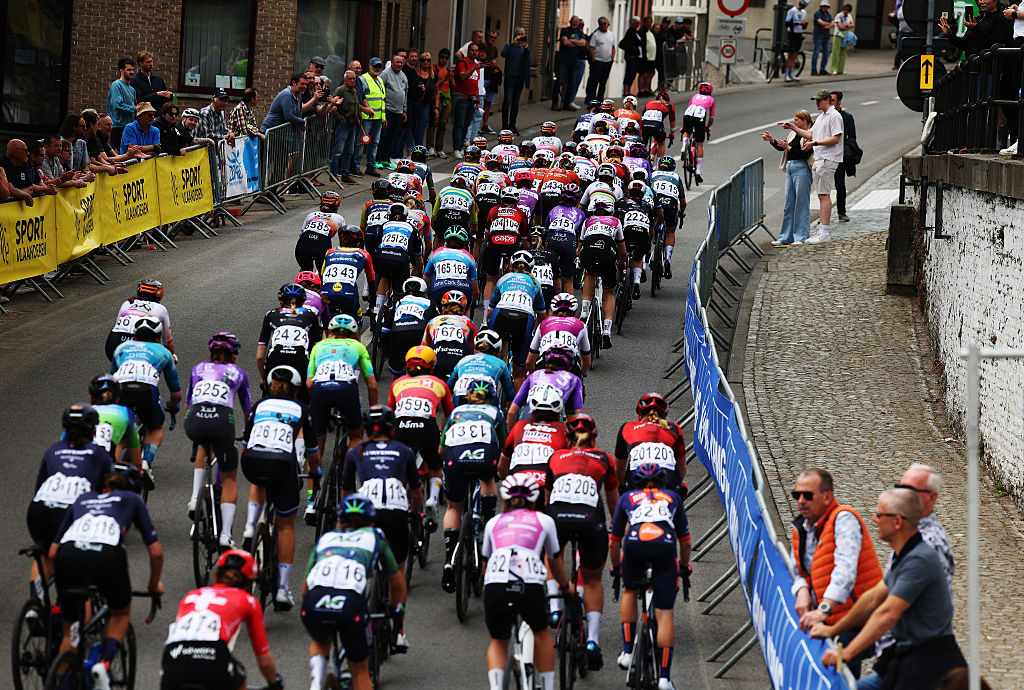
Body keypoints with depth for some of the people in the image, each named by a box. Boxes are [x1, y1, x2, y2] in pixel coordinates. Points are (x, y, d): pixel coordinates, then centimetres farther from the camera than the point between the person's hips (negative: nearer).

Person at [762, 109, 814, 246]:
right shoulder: (794, 134, 17)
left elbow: (805, 154, -17)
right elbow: (781, 147, 18)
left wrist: (788, 148, -20)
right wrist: (772, 140, 4)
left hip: (802, 169, -9)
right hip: (790, 168, 9)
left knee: (801, 204, -4)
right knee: (789, 204, 10)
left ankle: (801, 237, 1)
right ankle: (786, 238, 14)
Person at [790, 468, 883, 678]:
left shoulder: (843, 519, -13)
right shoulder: (801, 528, 13)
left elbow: (845, 570, -25)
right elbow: (797, 570, 18)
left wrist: (824, 609, -35)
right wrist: (802, 591, -7)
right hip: (831, 621, 8)